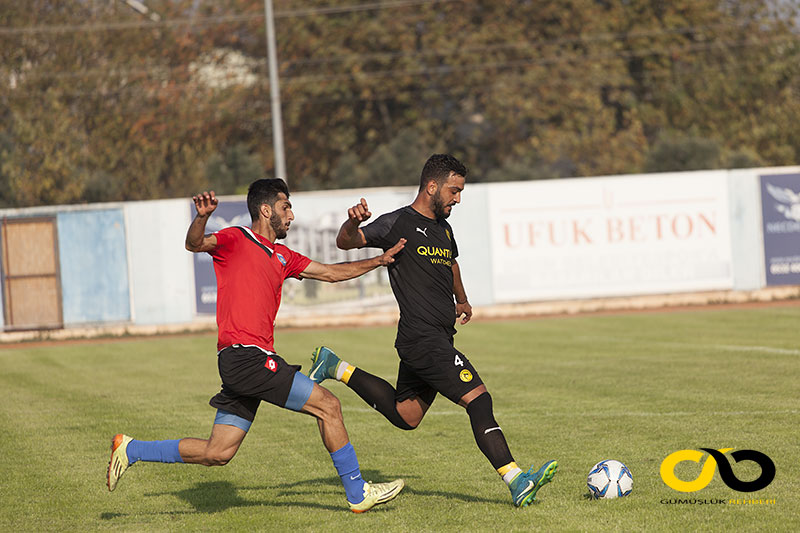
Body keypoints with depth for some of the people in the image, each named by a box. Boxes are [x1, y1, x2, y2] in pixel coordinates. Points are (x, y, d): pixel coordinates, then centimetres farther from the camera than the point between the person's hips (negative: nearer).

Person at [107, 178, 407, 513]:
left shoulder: (282, 257, 23)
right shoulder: (237, 240, -2)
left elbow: (330, 273, 30)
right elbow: (195, 244, -18)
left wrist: (378, 261, 24)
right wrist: (202, 217, -39)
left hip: (246, 365, 9)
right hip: (246, 356, -9)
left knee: (217, 454, 8)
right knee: (327, 404, -7)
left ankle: (130, 450, 17)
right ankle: (358, 493, 2)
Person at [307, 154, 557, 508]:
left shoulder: (443, 227, 17)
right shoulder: (399, 223, -8)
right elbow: (346, 243, -11)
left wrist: (461, 300, 38)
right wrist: (353, 222, -31)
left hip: (438, 338, 10)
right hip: (423, 339, -10)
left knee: (404, 416, 18)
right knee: (478, 398, -18)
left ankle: (337, 369, 29)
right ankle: (517, 483, -21)